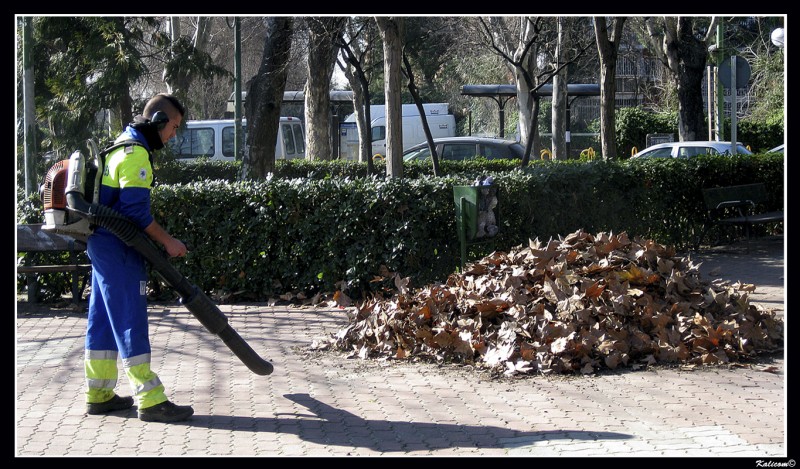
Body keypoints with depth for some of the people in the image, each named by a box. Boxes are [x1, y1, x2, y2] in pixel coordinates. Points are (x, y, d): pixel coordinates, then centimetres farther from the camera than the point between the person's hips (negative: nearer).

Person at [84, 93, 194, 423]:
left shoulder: (122, 146, 19)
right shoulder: (136, 154, -15)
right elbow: (136, 211, -21)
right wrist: (168, 242, -14)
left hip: (102, 244, 10)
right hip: (117, 247, -10)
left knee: (104, 320, 13)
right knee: (130, 321, -8)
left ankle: (99, 395, 19)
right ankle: (151, 401, -6)